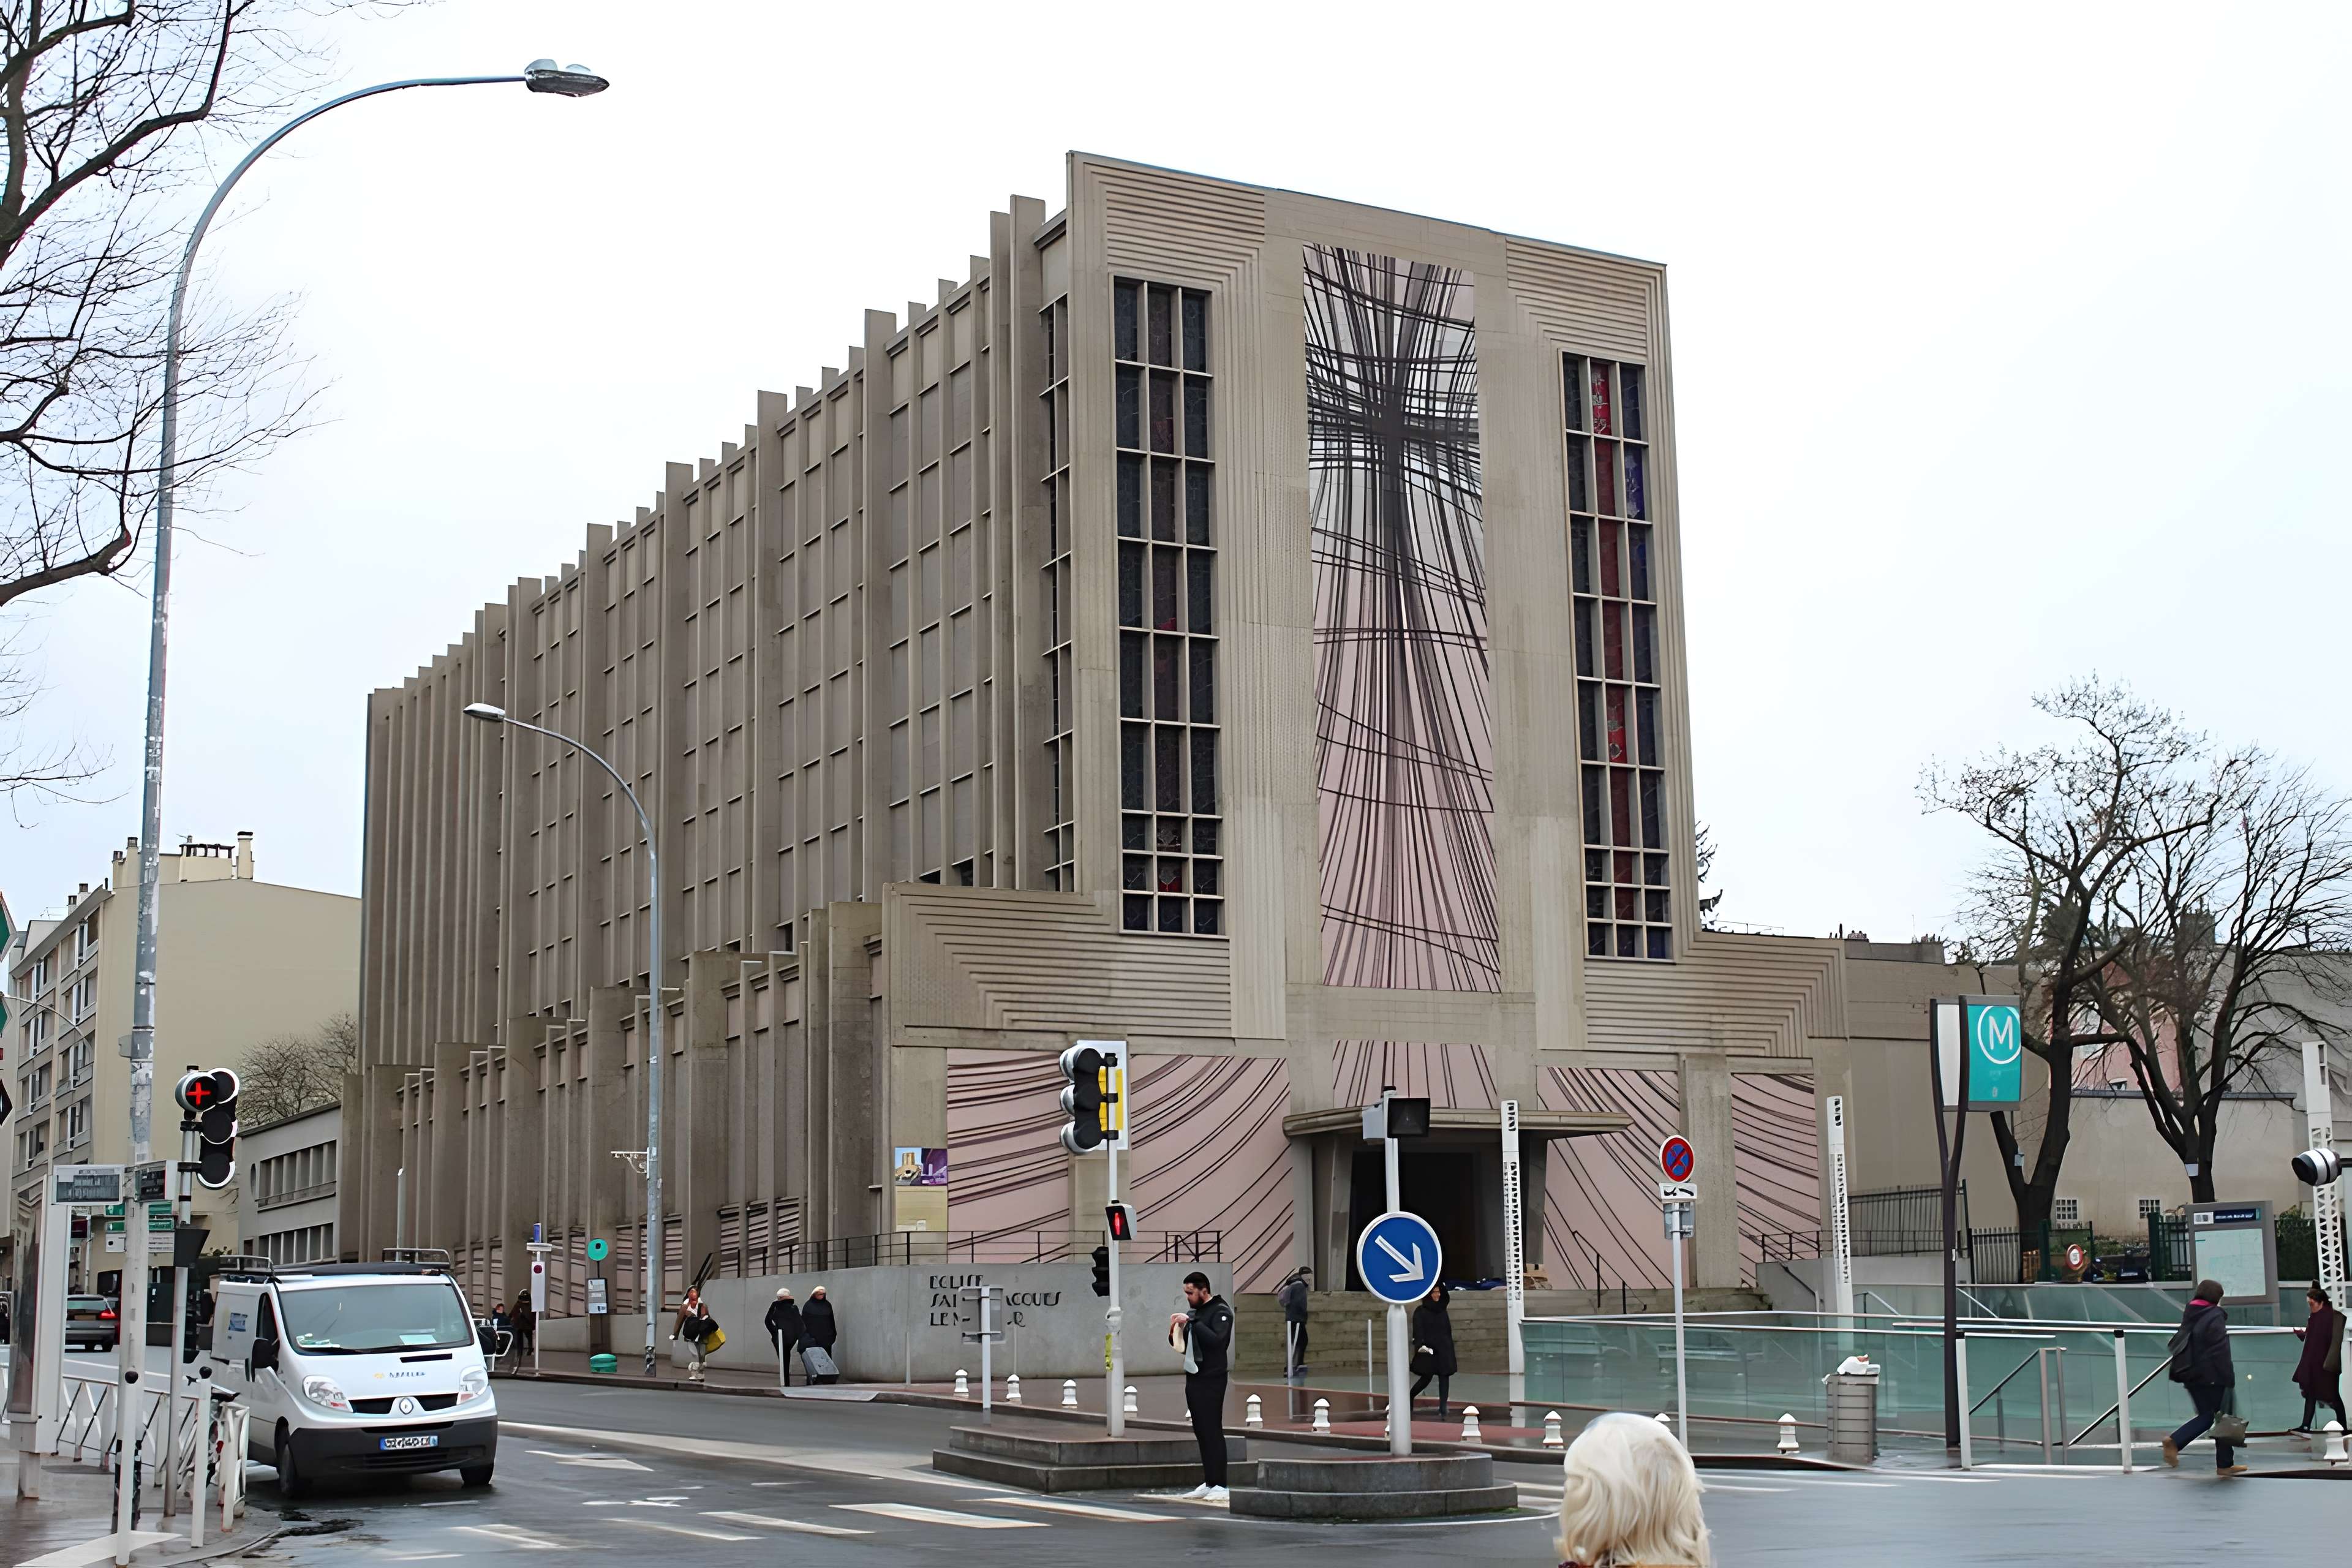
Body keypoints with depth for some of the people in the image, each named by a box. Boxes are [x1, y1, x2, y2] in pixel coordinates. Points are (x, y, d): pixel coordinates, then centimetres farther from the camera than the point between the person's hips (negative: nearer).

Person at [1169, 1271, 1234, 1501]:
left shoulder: (1220, 1312, -7)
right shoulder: (1194, 1314, 17)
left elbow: (1217, 1340, -23)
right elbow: (1185, 1347, 20)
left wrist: (1191, 1323, -23)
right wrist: (1175, 1333, 0)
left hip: (1211, 1381, -8)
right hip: (1193, 1379, 8)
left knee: (1212, 1432, -8)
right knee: (1201, 1432, 7)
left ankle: (1220, 1486, -7)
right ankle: (1208, 1483, 11)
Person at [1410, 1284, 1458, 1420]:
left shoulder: (1442, 1311, 13)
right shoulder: (1420, 1312, -2)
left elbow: (1448, 1331, 17)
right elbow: (1418, 1331, -11)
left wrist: (1450, 1350, 16)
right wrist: (1420, 1345, -25)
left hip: (1444, 1350, 4)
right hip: (1429, 1350, -4)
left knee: (1444, 1377, -5)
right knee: (1427, 1378, -2)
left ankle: (1443, 1408, -8)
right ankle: (1409, 1397, 21)